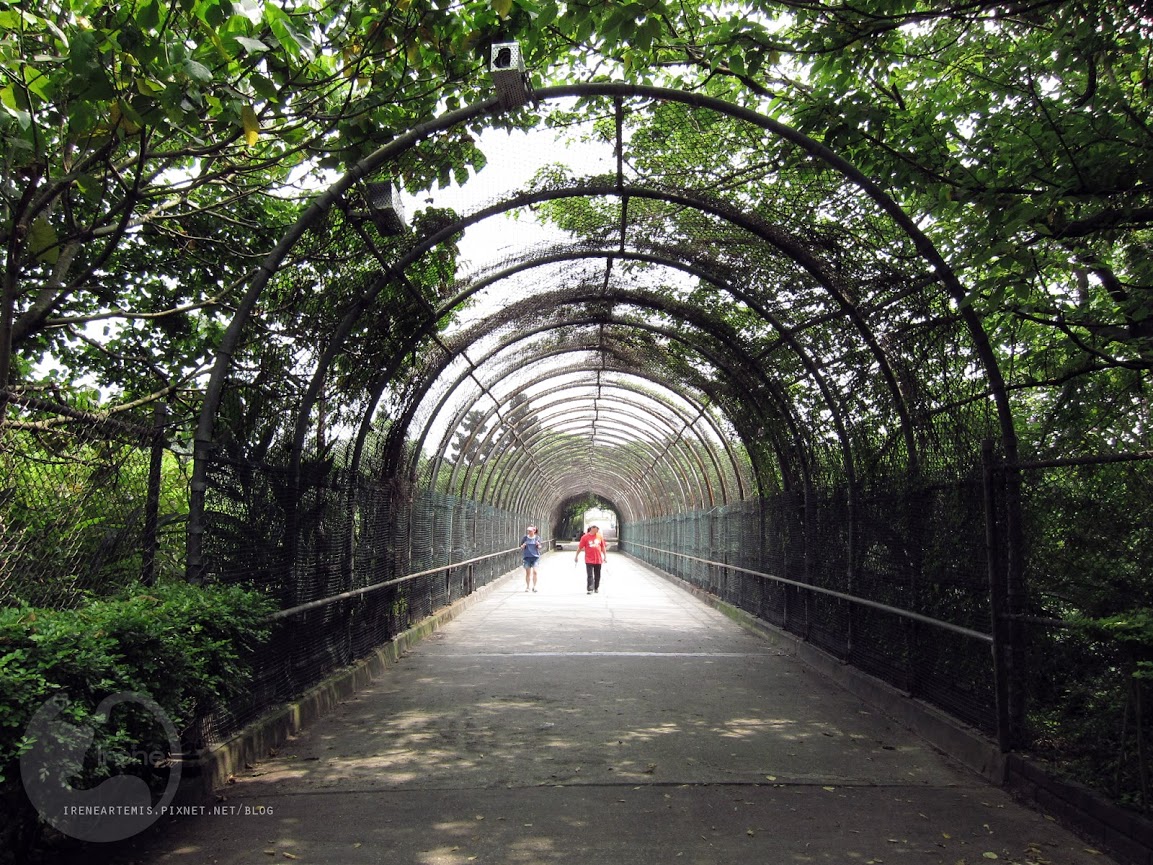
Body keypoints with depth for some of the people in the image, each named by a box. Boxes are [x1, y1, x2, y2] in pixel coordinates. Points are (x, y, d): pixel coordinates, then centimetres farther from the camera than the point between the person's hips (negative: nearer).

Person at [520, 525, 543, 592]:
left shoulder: (537, 538, 0)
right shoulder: (525, 538, 1)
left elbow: (539, 547, 8)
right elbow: (521, 547, 8)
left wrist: (538, 545, -14)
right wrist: (523, 545, -14)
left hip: (535, 557, -1)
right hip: (527, 557, 1)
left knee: (534, 571, -12)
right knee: (528, 573, 6)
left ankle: (534, 586, -2)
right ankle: (527, 587, 20)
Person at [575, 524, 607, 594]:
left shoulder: (600, 536, 5)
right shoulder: (585, 537, -6)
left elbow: (603, 547, 13)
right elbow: (580, 547, -1)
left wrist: (605, 556, 11)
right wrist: (576, 556, 1)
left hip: (598, 559, 3)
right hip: (589, 560, -3)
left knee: (597, 575, 12)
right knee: (590, 575, -6)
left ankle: (596, 588, 26)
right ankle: (590, 589, -6)